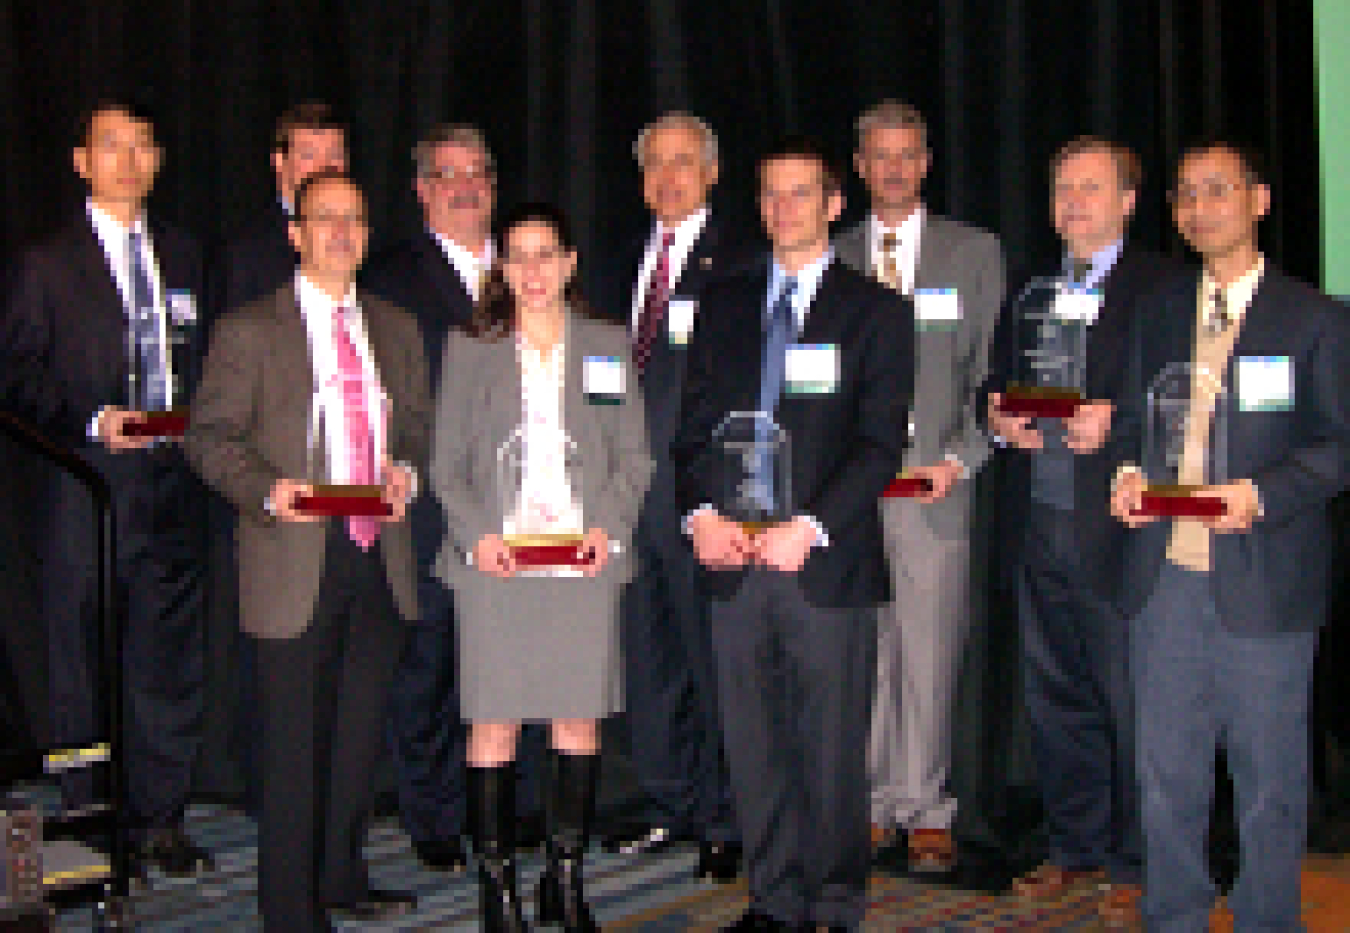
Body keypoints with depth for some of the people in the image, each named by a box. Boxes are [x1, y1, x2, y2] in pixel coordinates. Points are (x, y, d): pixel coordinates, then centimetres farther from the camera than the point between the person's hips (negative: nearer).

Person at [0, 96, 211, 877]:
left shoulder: (184, 256, 15)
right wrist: (92, 421, -15)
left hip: (174, 482, 3)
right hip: (90, 484, -3)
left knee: (170, 655, 6)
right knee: (84, 659, 1)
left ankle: (161, 818, 16)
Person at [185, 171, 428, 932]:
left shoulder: (397, 330, 15)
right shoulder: (249, 331, 0)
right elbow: (212, 436, -3)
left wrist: (406, 469, -2)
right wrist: (268, 489, -20)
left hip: (381, 556, 5)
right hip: (297, 560, -5)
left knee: (362, 731, 13)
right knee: (296, 741, -1)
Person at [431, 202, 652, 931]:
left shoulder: (608, 346, 12)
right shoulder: (469, 350, 9)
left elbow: (634, 456, 10)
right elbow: (447, 465, 7)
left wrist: (609, 527, -6)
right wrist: (476, 534, -9)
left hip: (585, 562, 1)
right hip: (495, 562, -1)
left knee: (580, 721, 3)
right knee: (494, 725, -2)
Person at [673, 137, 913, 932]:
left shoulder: (877, 311, 3)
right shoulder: (724, 306, 15)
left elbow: (881, 443, -5)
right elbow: (695, 425, 13)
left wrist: (809, 528, -15)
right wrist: (702, 512, -5)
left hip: (828, 563, -3)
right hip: (734, 560, 4)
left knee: (834, 750, 1)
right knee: (754, 746, 8)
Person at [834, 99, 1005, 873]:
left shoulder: (975, 252, 9)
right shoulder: (830, 258, 14)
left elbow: (994, 373, 5)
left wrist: (960, 459, -7)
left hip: (935, 480, -2)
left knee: (930, 655, -2)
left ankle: (926, 811, 9)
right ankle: (874, 803, 13)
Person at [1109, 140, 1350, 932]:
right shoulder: (1158, 312, 14)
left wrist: (1262, 493, -19)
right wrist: (1130, 472, -1)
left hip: (1263, 583, -4)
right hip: (1165, 572, 4)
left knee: (1270, 777, 5)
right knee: (1166, 772, 11)